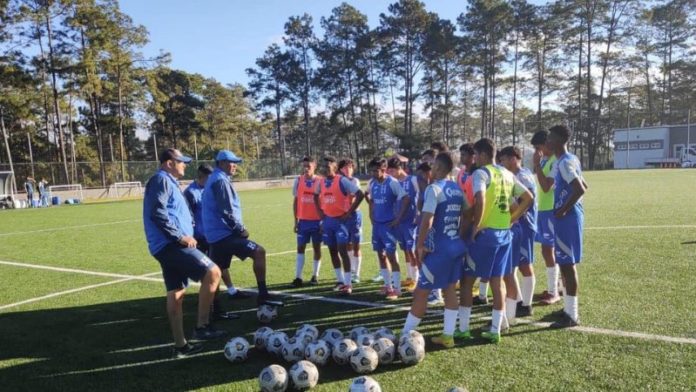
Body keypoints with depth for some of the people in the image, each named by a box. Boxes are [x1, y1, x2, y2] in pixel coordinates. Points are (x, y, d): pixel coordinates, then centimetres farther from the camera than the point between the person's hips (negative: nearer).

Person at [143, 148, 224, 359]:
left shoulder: (168, 182, 23)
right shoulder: (161, 180, -8)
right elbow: (157, 213, -20)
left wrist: (182, 235, 17)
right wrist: (180, 236, -19)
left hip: (168, 245, 11)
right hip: (170, 244, -11)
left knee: (176, 293, 11)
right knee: (212, 272, -16)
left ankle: (180, 346, 18)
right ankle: (202, 326, -10)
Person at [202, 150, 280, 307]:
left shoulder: (214, 179, 20)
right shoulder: (221, 180, -12)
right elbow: (226, 211, -19)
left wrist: (238, 228, 17)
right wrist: (241, 229, -9)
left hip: (216, 234, 11)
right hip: (224, 233, -11)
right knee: (259, 252, -13)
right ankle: (263, 295, -14)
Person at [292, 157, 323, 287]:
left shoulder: (320, 181, -4)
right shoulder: (298, 181, 2)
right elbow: (295, 201, 7)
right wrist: (296, 221, 4)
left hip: (317, 221, -1)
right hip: (303, 221, 2)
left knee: (317, 247, 8)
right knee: (300, 247, 0)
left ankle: (315, 275, 18)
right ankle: (298, 277, 1)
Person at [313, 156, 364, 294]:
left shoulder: (342, 181, -13)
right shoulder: (322, 183, 7)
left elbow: (360, 194, -17)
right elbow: (316, 196, 27)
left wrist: (349, 212, -15)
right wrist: (320, 211, 13)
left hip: (341, 220, -7)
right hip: (328, 220, 7)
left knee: (342, 251, -10)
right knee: (333, 251, 11)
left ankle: (348, 283, -4)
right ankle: (340, 280, 24)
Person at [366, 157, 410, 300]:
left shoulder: (392, 183, -15)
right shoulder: (372, 183, 5)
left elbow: (406, 199, -20)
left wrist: (398, 219, -18)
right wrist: (371, 214, 14)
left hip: (388, 224, -7)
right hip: (377, 224, 7)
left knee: (391, 255, -5)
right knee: (380, 255, 13)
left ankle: (396, 289, 3)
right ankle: (388, 285, 25)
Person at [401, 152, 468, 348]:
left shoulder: (434, 188, -16)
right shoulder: (457, 189, 10)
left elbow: (427, 221, -23)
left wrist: (420, 245, -13)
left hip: (439, 249, -8)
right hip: (456, 246, 8)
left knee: (422, 291, 1)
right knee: (450, 289, 14)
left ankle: (405, 335, 9)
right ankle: (448, 335, 19)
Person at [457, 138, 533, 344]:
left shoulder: (481, 173, -11)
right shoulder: (507, 174, 13)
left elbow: (480, 198, -28)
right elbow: (528, 198, 15)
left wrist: (476, 225, -18)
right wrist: (511, 219, 13)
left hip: (485, 233, -7)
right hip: (504, 233, 7)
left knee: (467, 279, 5)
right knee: (497, 281, 11)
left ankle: (463, 329, 11)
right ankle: (495, 330, 16)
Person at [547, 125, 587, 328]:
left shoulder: (564, 163, -17)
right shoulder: (571, 160, 15)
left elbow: (580, 190, -27)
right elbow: (583, 186, 23)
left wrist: (563, 210, -19)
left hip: (566, 218, -10)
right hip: (569, 216, 10)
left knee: (567, 264, -5)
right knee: (566, 263, 16)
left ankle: (572, 315, 2)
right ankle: (569, 309, 27)